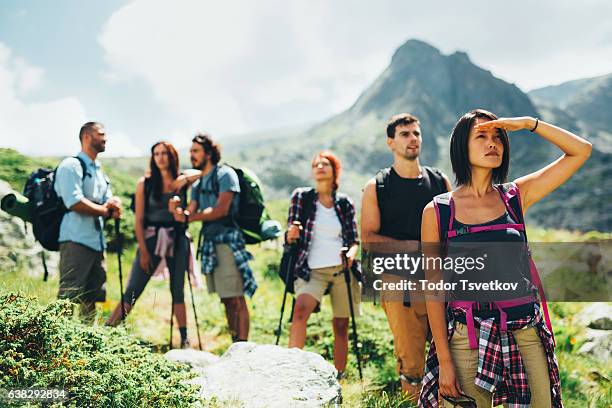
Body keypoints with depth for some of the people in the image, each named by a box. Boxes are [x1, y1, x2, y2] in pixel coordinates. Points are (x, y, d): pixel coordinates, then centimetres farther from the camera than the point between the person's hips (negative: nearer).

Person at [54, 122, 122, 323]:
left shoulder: (100, 172, 23)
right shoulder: (71, 165, -5)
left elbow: (110, 203, 19)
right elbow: (74, 202, -17)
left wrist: (114, 206, -5)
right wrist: (103, 210, -5)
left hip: (97, 241, 9)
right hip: (76, 240, -9)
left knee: (91, 298, 10)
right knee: (69, 298, -11)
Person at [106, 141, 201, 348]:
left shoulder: (183, 181, 6)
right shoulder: (145, 184, 3)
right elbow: (139, 220, 0)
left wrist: (185, 180, -16)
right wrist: (143, 251, -6)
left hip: (177, 240, 1)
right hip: (151, 238, -1)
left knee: (177, 291, 6)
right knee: (132, 292, -5)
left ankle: (185, 340, 13)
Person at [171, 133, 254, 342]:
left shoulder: (225, 174, -4)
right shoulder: (197, 184, 20)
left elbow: (221, 209, -14)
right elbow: (190, 212, 10)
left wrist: (188, 217, -16)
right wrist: (178, 211, -12)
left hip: (228, 240, -8)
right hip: (210, 242, 8)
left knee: (236, 299, -9)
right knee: (226, 300, 11)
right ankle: (235, 346, 17)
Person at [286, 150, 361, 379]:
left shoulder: (344, 203, 9)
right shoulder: (301, 196, 5)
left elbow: (354, 240, 11)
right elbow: (290, 236, 6)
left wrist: (351, 254, -10)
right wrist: (291, 236, -17)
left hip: (342, 269, 2)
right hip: (312, 270, -1)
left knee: (341, 325, 4)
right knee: (301, 310, -26)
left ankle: (338, 376, 17)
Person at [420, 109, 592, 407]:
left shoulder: (516, 196, 5)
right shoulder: (437, 212, -3)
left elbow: (581, 150, 7)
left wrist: (527, 123, -2)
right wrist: (444, 360, -7)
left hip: (526, 334, 3)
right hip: (468, 338, -2)